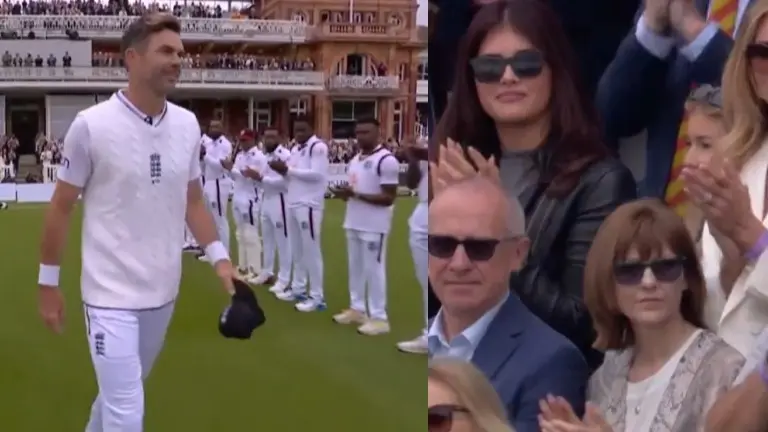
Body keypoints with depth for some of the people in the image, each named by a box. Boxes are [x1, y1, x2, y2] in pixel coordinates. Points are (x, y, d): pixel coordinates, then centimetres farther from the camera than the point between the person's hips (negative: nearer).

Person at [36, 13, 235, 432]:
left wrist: (219, 256, -1)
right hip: (112, 293, -5)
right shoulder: (91, 125, -13)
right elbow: (60, 208, -4)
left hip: (163, 290, 5)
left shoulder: (187, 124, 1)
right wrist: (48, 283, -1)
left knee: (121, 394, 21)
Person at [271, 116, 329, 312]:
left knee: (311, 250, -6)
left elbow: (316, 174, -20)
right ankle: (298, 289, 25)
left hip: (309, 205, -9)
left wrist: (288, 169, -17)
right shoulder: (296, 149, 16)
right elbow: (294, 175, 16)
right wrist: (282, 170, -5)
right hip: (293, 204, 9)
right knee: (297, 250, 15)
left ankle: (317, 297, -2)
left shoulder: (318, 147, -11)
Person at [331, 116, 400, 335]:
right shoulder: (355, 159, 13)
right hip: (353, 223, 9)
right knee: (355, 267, 15)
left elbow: (389, 198, -18)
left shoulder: (387, 160, -15)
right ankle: (357, 309, 27)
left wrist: (356, 194, -22)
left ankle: (379, 318, 3)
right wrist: (344, 193, -1)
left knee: (374, 270, -4)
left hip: (374, 226, -8)